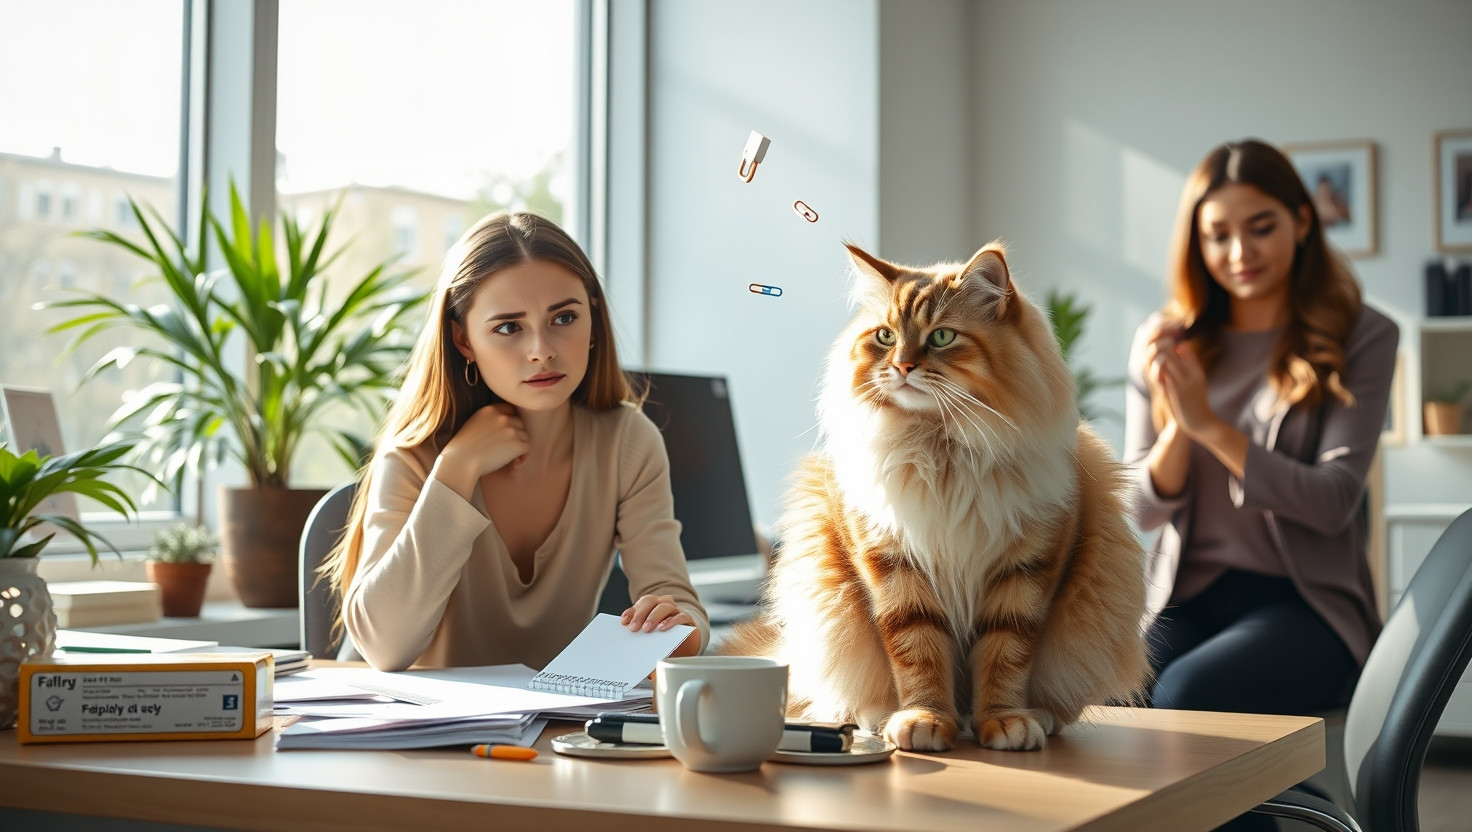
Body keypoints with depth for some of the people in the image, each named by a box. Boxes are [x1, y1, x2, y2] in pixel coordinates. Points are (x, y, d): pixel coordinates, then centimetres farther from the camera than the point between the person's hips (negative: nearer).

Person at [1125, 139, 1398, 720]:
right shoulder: (1168, 342, 10)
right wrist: (1178, 426, -14)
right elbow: (1145, 510, 7)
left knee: (1185, 695, -33)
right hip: (1186, 599, 3)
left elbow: (1334, 503, -9)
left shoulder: (1362, 337, 1)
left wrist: (1211, 426, -20)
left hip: (1304, 603, -2)